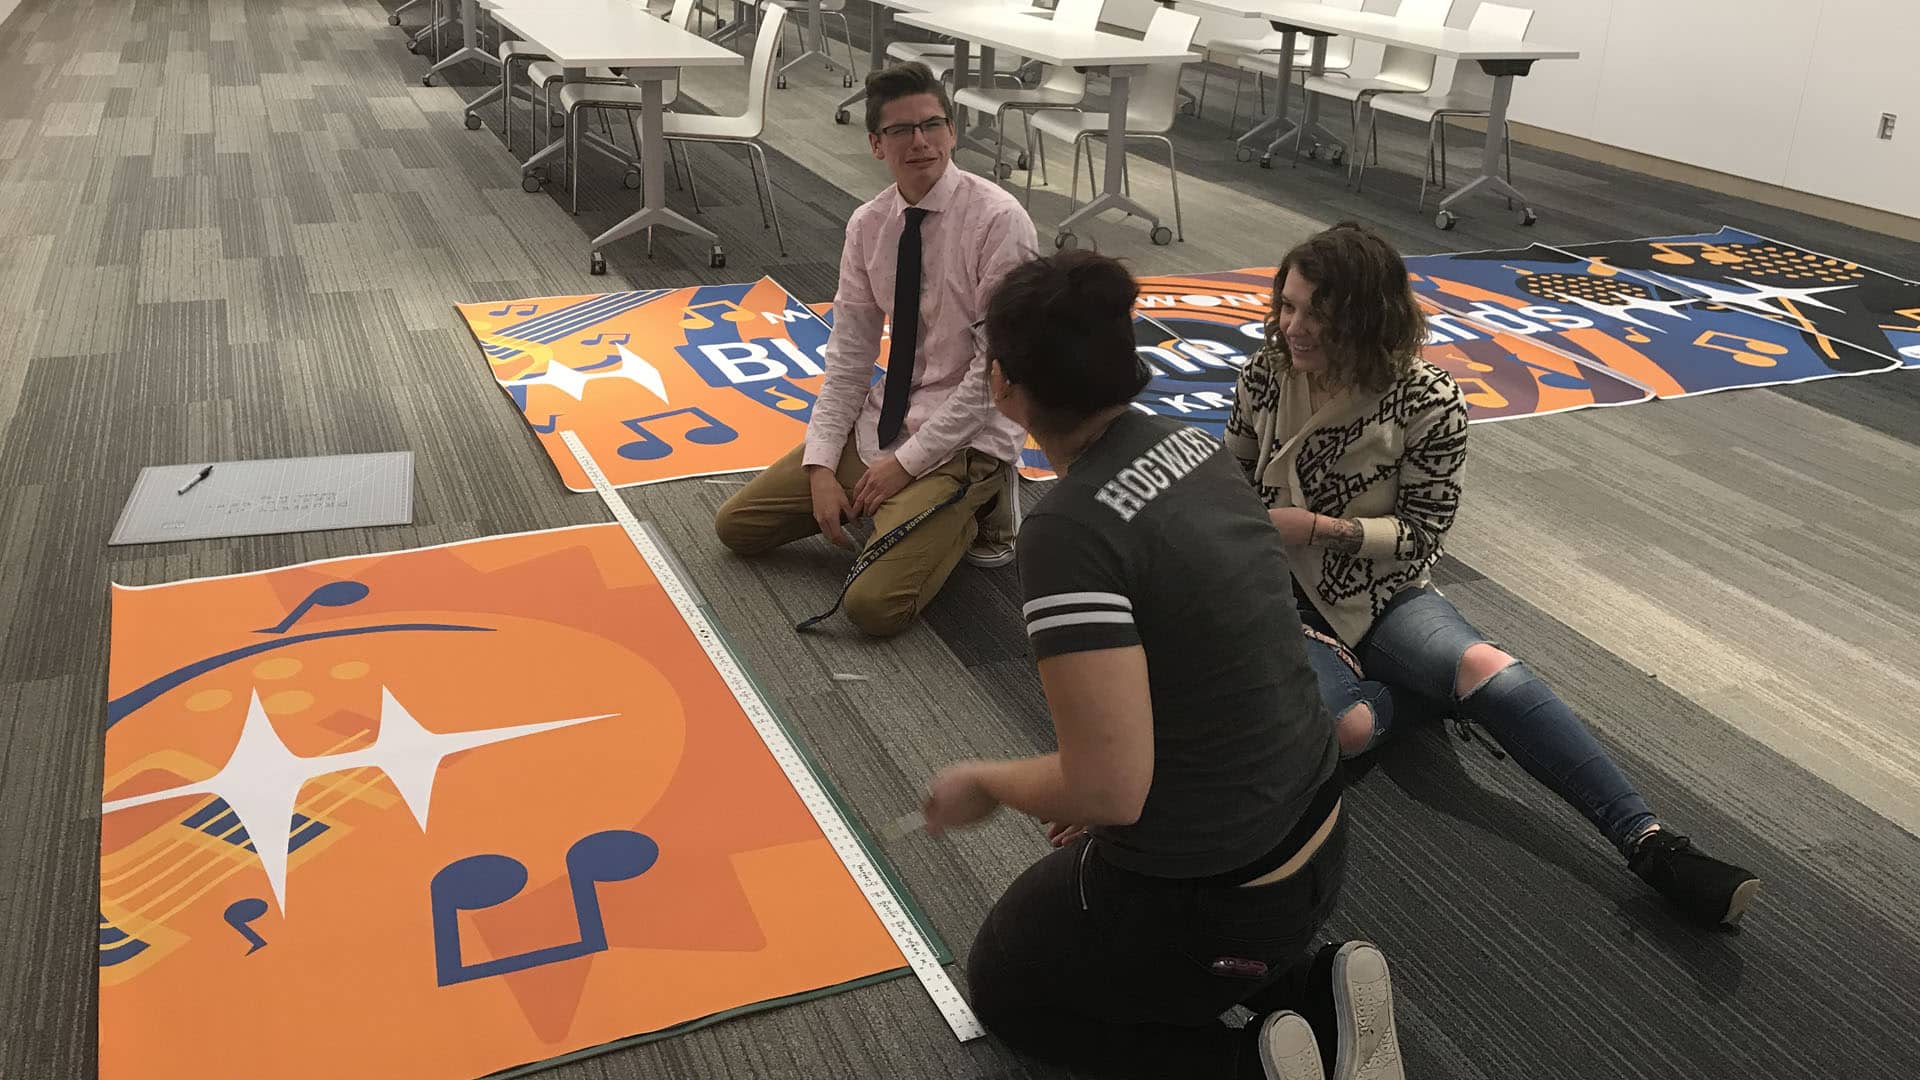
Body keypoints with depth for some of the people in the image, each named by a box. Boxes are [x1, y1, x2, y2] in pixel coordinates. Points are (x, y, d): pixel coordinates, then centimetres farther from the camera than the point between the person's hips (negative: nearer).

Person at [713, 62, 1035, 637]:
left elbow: (996, 367, -18)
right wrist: (821, 466, -8)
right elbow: (849, 358, 3)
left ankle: (971, 512, 4)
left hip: (963, 438, -6)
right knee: (736, 525, 5)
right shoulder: (867, 224, 1)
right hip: (880, 424, 6)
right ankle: (885, 503, 15)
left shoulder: (997, 219, -17)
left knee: (874, 604, -23)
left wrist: (907, 462, -17)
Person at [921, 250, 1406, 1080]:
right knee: (1057, 902, 34)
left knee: (1004, 986, 23)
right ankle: (1316, 994, 14)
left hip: (1211, 899, -7)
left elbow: (1107, 788, -28)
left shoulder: (1072, 529, -29)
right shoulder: (1188, 445, -2)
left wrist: (985, 783, -8)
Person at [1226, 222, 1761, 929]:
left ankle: (1648, 843, -28)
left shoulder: (1429, 404, -12)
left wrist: (1319, 527, -20)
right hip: (1278, 594, 0)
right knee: (1342, 726, -33)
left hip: (1378, 593, 0)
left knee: (1487, 669, -31)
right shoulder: (1265, 376, -6)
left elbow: (1421, 533, -7)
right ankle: (1437, 690, -3)